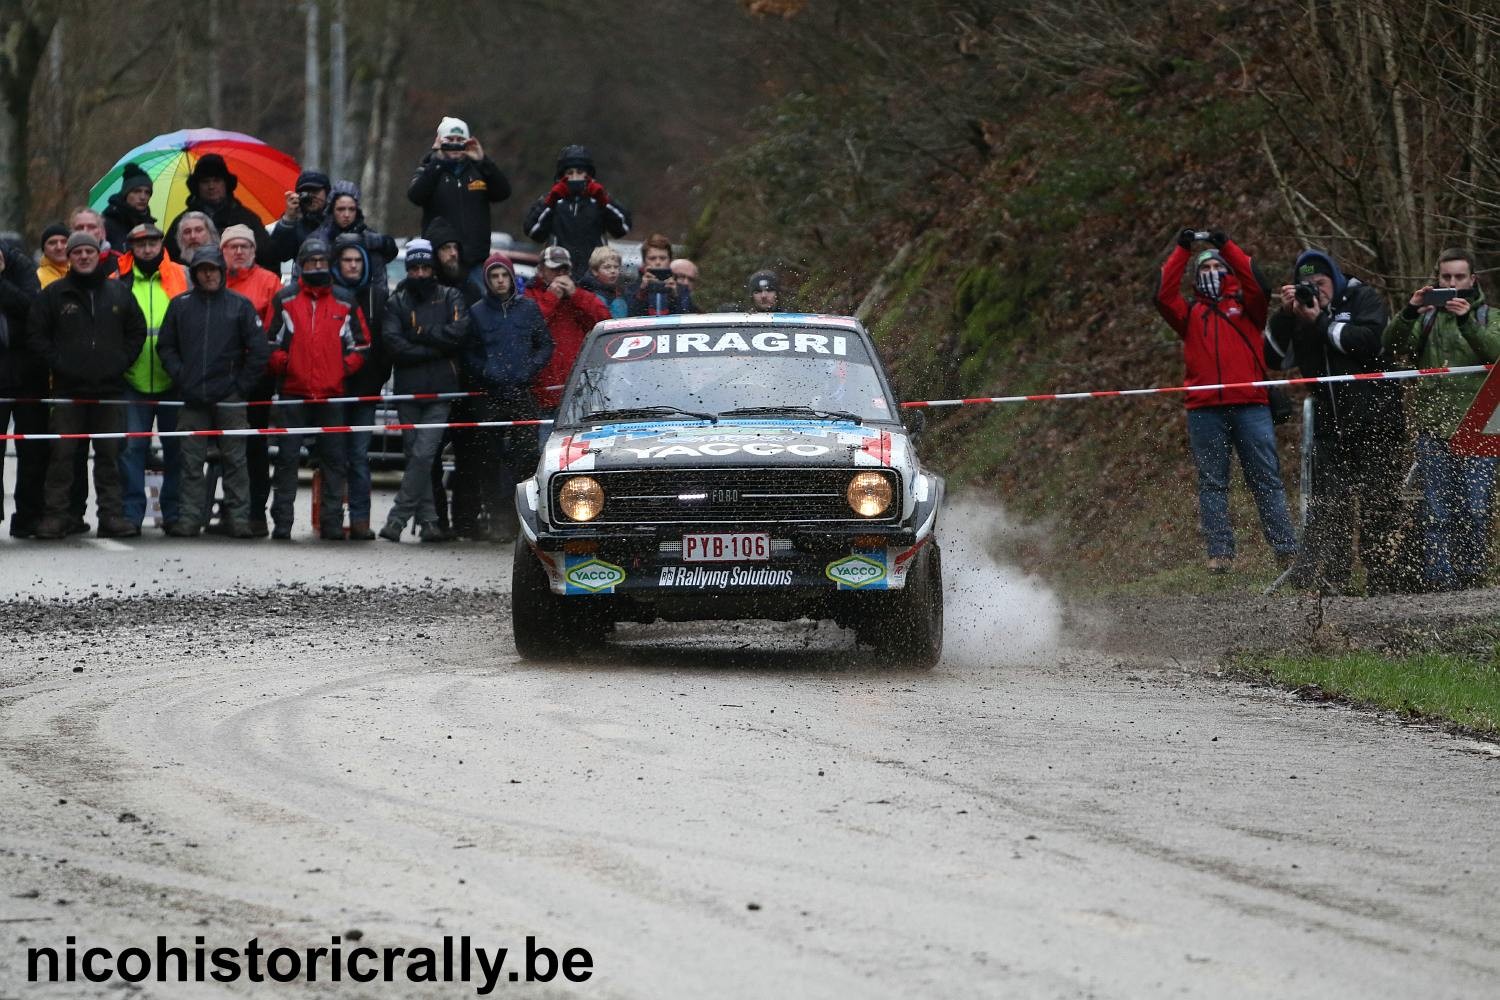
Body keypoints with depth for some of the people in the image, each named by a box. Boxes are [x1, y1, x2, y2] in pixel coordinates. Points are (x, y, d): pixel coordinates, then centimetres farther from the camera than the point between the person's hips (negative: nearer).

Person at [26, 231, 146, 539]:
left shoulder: (119, 293, 10)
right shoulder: (54, 294, 4)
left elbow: (137, 331, 16)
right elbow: (36, 334, 4)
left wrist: (122, 361, 3)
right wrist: (57, 362, -6)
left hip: (109, 388, 2)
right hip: (68, 387, -2)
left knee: (109, 454, 4)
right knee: (62, 453, -4)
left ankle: (111, 514, 7)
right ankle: (54, 516, -2)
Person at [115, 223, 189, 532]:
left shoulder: (182, 277, 4)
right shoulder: (119, 282, 5)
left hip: (173, 381, 0)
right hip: (133, 380, 0)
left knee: (176, 448, 6)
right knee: (132, 448, -3)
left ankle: (174, 513, 14)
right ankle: (130, 513, 0)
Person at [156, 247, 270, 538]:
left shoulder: (240, 305, 4)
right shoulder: (180, 305, 10)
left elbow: (259, 350, 3)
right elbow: (166, 346, 11)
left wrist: (243, 385, -3)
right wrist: (181, 378, -2)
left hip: (230, 397, -2)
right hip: (192, 399, 2)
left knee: (235, 460, -1)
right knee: (191, 461, 1)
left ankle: (239, 517, 1)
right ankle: (189, 517, 3)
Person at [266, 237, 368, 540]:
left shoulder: (344, 302, 10)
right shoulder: (285, 299, 6)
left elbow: (359, 343, 15)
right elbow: (271, 340, 9)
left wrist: (346, 367, 0)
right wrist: (279, 363, -6)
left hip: (332, 394, 1)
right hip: (293, 392, -1)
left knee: (334, 458, 2)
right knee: (287, 457, -2)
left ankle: (332, 521, 5)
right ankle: (282, 521, 1)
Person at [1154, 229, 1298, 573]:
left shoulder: (1245, 306, 14)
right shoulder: (1190, 313, 18)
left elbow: (1257, 287, -5)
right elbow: (1164, 297, 3)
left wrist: (1226, 247, -6)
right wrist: (1182, 251, 1)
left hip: (1250, 405, -2)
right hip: (1205, 410, 2)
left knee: (1266, 479, -3)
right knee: (1212, 483, -1)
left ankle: (1286, 551, -3)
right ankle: (1220, 553, -1)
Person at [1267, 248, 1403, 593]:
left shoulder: (1364, 299, -1)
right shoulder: (1302, 313, 12)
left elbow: (1369, 341, -18)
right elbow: (1275, 358, 5)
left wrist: (1322, 322, -16)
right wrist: (1285, 314, -8)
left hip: (1374, 422, -4)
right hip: (1330, 427, 5)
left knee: (1378, 506, 0)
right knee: (1327, 505, -3)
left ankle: (1384, 584, 4)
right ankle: (1327, 580, -5)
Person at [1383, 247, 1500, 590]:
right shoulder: (1427, 316, 15)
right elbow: (1393, 349, -1)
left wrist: (1466, 321, -24)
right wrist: (1408, 313, -17)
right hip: (1433, 428, 1)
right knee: (1437, 511, -5)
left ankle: (1472, 577, 2)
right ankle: (1439, 581, -5)